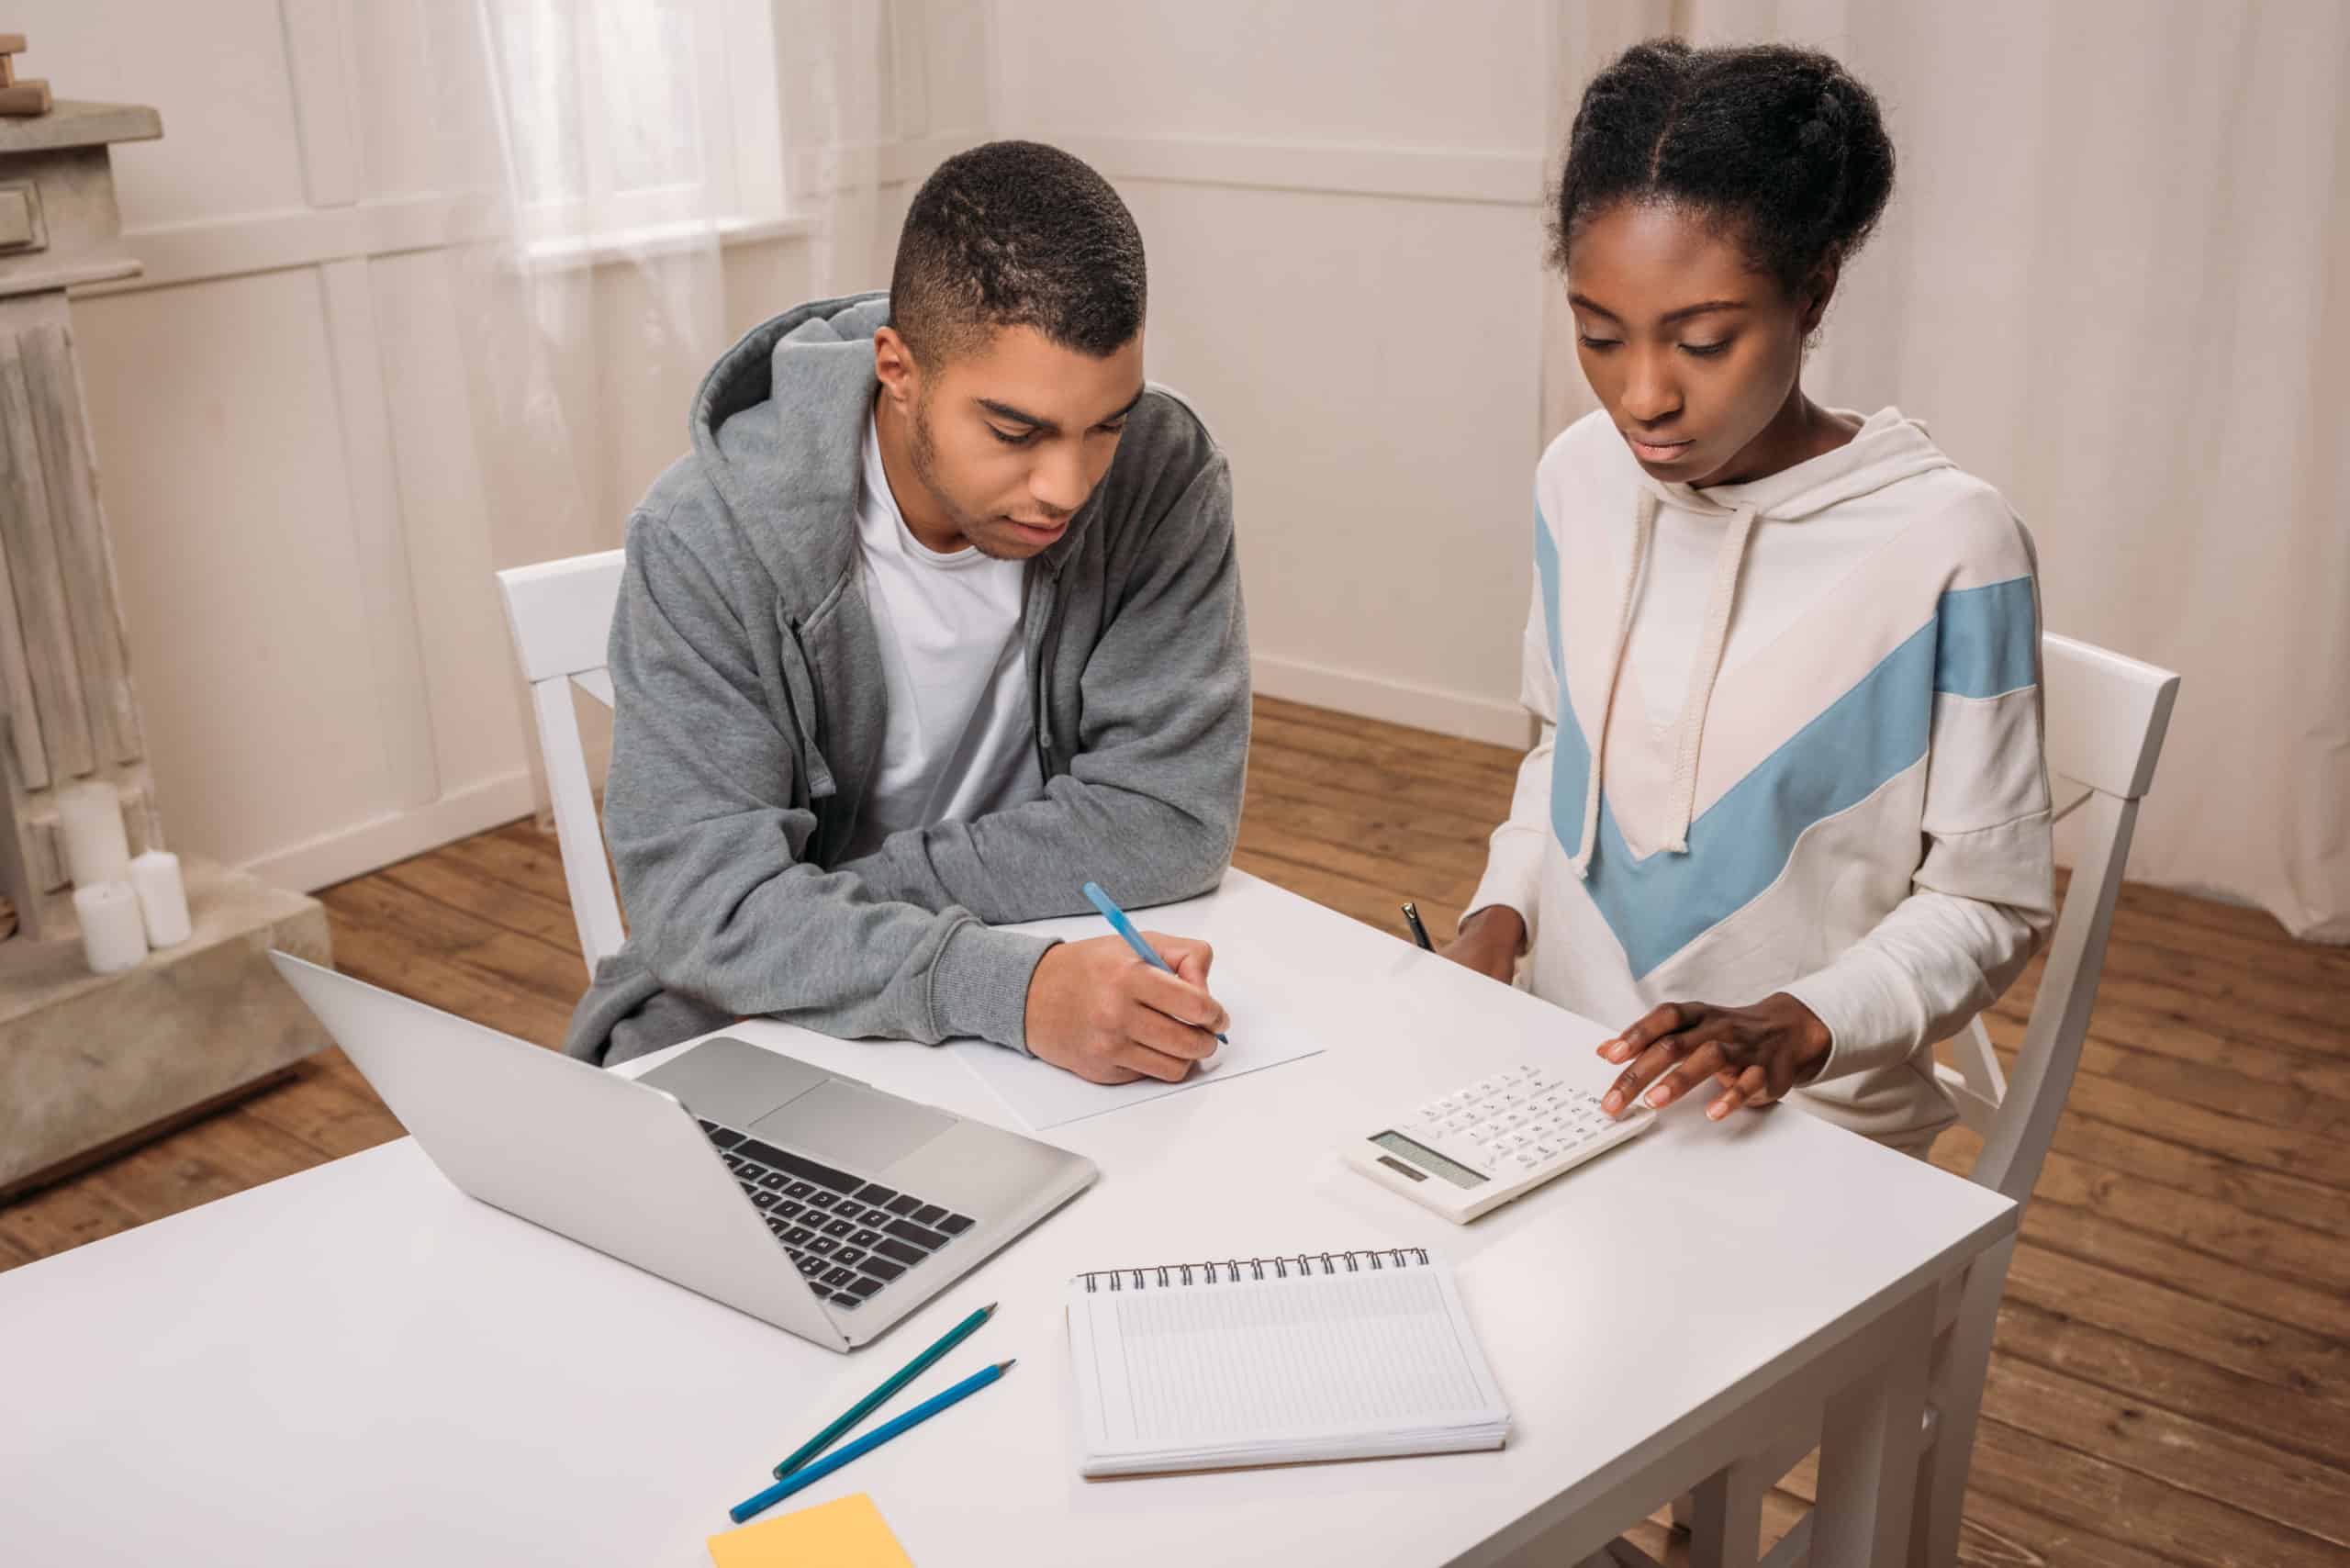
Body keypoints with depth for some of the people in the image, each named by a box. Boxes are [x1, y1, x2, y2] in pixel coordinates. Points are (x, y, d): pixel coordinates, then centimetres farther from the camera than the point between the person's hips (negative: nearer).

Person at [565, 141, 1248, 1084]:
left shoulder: (1162, 473, -13)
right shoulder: (706, 537, -18)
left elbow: (1172, 820, -15)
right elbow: (700, 899, -23)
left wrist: (836, 898, -19)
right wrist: (1012, 987, -38)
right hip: (754, 1025, 0)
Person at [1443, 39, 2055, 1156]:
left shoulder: (1946, 547, -15)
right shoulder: (1578, 479, 1)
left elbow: (1990, 899, -7)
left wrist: (1795, 1029, -21)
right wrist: (1501, 909, 1)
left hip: (1805, 1137, -4)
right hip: (1565, 1083, 5)